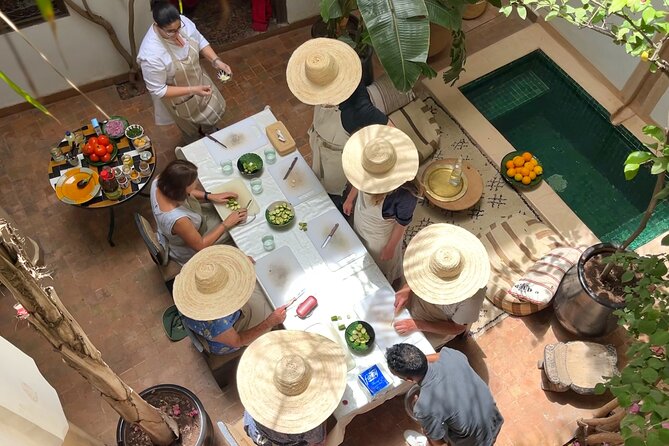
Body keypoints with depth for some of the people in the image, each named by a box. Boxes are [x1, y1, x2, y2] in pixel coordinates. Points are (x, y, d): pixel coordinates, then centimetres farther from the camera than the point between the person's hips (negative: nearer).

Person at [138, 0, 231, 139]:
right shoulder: (151, 55, -41)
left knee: (217, 110, 29)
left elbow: (200, 41, -5)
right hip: (179, 99, -5)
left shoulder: (182, 22, -24)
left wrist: (216, 61, -21)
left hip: (199, 80, 6)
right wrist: (192, 90, -36)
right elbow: (158, 90, -30)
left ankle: (209, 132, 63)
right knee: (192, 130, 22)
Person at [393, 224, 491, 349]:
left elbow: (457, 328, -22)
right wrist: (407, 288, -25)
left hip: (437, 329, -4)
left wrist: (417, 325, -29)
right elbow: (417, 268, -6)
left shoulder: (473, 294, -40)